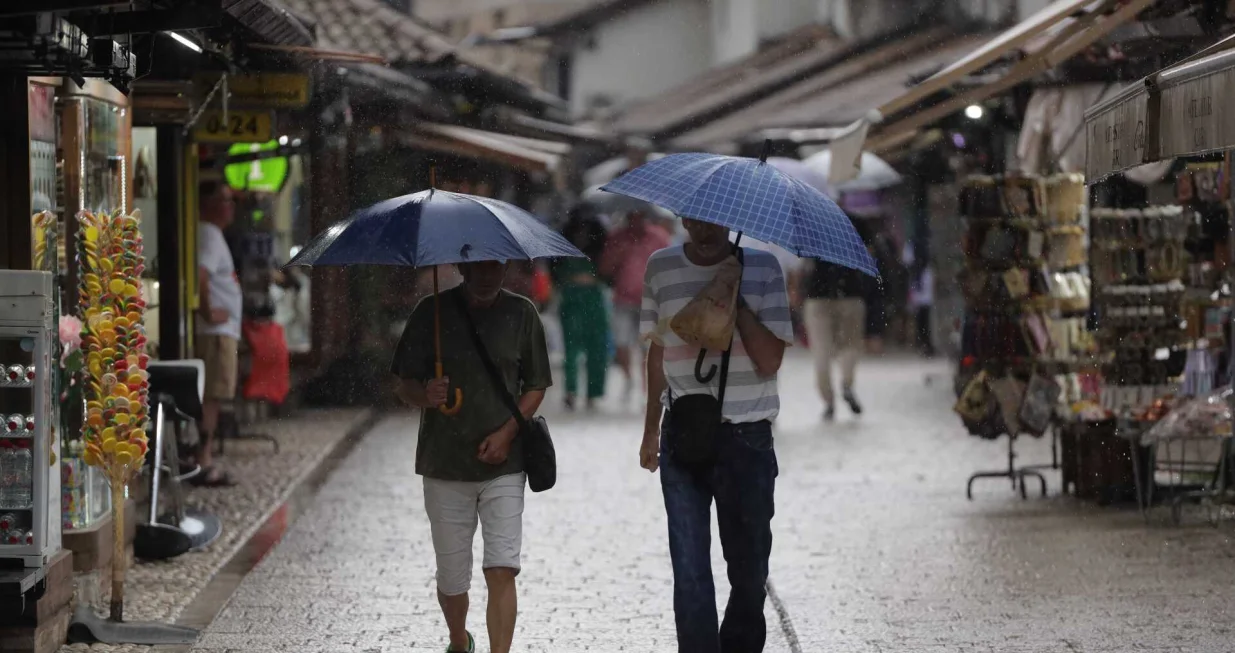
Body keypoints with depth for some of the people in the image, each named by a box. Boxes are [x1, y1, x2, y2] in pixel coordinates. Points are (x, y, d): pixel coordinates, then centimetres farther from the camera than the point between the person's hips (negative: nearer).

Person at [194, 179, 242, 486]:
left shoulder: (211, 234, 20)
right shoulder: (209, 235, -13)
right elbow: (199, 274, -28)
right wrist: (208, 312, -20)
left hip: (221, 331, 10)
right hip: (217, 331, -10)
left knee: (213, 397, 11)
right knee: (213, 395, -10)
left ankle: (205, 461, 14)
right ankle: (203, 464, -11)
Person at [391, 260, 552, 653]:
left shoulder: (521, 314, 2)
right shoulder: (432, 313, 0)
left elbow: (536, 386, 7)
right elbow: (403, 384, 3)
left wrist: (507, 433, -9)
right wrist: (424, 395, -21)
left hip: (502, 463, 0)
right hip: (444, 466, 1)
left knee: (502, 569, -13)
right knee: (451, 578, 9)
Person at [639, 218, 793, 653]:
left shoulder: (762, 267, -2)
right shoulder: (661, 267, 6)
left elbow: (771, 360, -9)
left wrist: (735, 300, -18)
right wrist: (651, 429, 19)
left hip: (747, 437, -1)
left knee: (749, 567, 8)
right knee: (690, 571, -5)